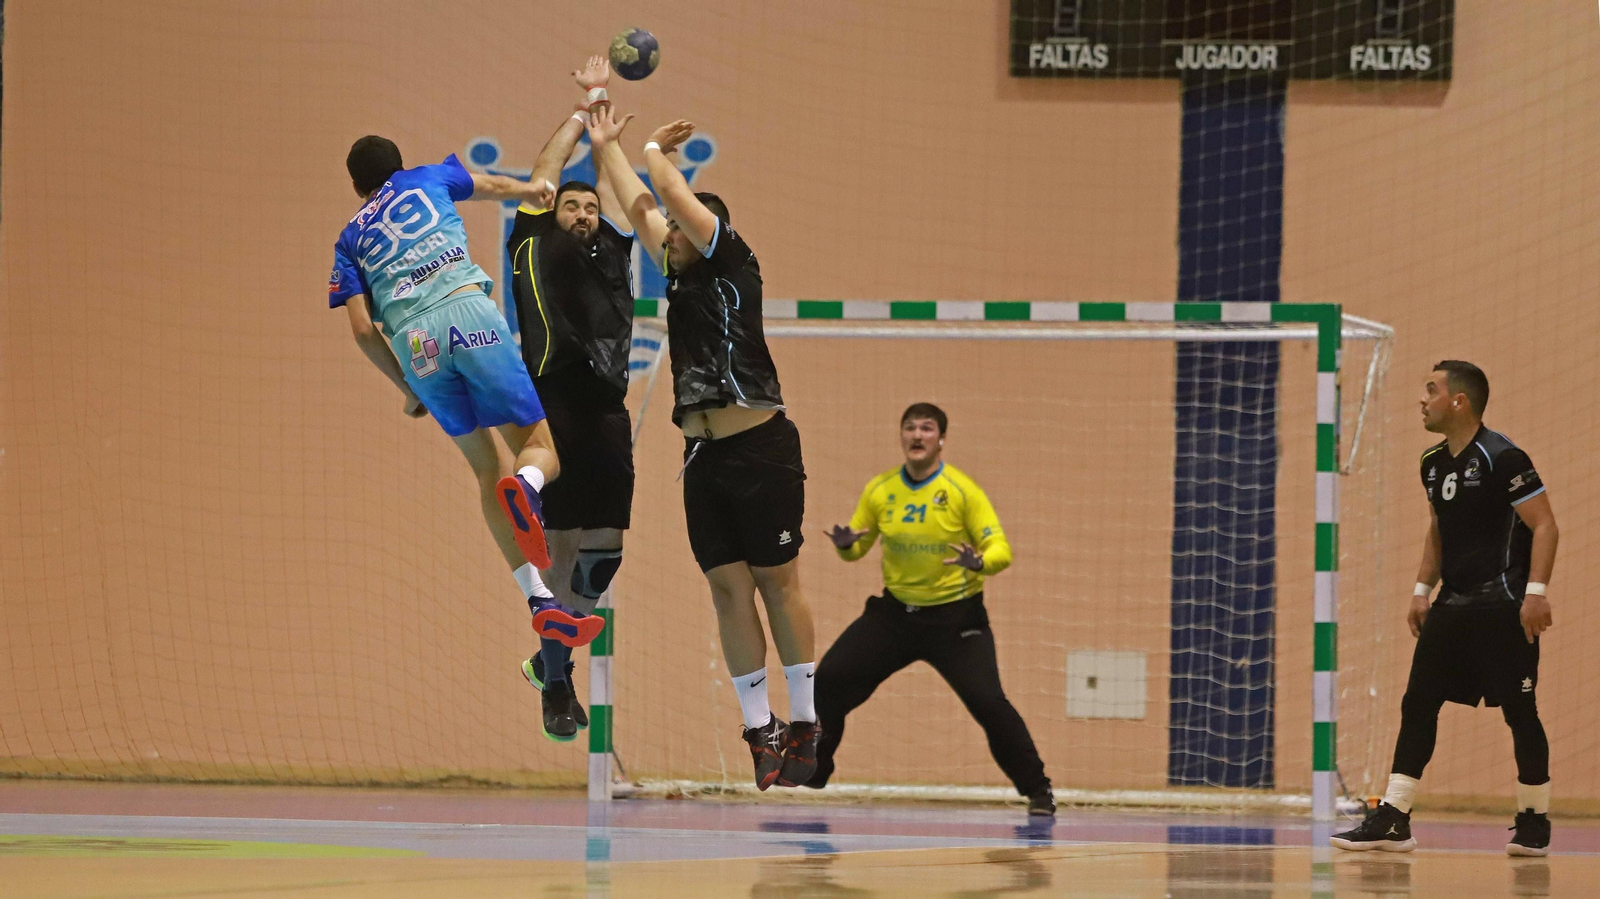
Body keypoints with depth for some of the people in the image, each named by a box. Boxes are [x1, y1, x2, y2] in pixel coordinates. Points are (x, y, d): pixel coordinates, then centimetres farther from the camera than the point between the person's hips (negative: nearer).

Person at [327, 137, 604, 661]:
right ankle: (525, 484, -37)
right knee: (538, 446, 4)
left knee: (488, 468, 11)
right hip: (466, 310, -1)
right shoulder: (425, 180, 25)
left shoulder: (350, 240, 24)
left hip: (415, 342, 2)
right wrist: (528, 190, 65)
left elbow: (362, 329, 14)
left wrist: (406, 387, 25)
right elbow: (492, 187, 44)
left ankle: (539, 600, -1)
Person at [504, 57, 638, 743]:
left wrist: (603, 107, 31)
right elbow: (545, 171, 17)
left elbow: (608, 176, 25)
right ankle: (556, 686, 5)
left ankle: (549, 657, 23)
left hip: (607, 409, 4)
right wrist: (584, 106, 26)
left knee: (606, 549, 2)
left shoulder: (612, 253, 22)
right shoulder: (532, 246, 14)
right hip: (550, 407, -4)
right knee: (561, 549, -4)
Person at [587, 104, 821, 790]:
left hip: (760, 449, -7)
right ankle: (761, 733, 4)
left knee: (778, 582, -1)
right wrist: (606, 146, 32)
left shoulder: (732, 261, -1)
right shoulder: (680, 273, 17)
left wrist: (655, 149, 11)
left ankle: (805, 728, 4)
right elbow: (638, 208, 27)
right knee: (729, 589, 2)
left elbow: (668, 189, -6)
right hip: (702, 454, 7)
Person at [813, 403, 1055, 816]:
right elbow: (857, 547, 10)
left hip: (955, 617, -4)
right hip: (895, 611, 4)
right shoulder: (879, 491, -1)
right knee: (828, 680, -5)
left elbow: (1001, 550, -14)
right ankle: (811, 770, 17)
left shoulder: (962, 491, -13)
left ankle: (1037, 788, -3)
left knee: (986, 700, -19)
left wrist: (979, 562, -37)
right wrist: (845, 545, -15)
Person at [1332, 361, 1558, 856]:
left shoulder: (1501, 457, -13)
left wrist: (1535, 591, -22)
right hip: (1453, 606, 8)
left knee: (1519, 712, -2)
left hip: (1502, 606, -8)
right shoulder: (1434, 463, 12)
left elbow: (1544, 525, -15)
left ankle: (1534, 822, 10)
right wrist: (1423, 589, 19)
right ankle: (1392, 821, 2)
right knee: (1417, 703, 2)